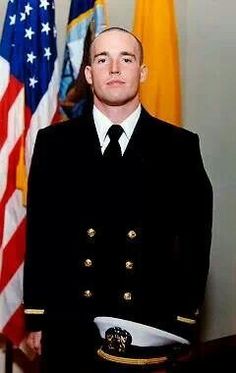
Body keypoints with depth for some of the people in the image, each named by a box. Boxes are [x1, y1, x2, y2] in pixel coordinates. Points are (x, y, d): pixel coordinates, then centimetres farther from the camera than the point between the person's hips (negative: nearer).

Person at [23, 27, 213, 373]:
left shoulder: (180, 146, -1)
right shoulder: (53, 141, 2)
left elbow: (194, 241, 1)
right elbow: (39, 232, 3)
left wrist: (185, 325, -3)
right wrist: (36, 318, 2)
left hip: (151, 328, 0)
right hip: (69, 327, 1)